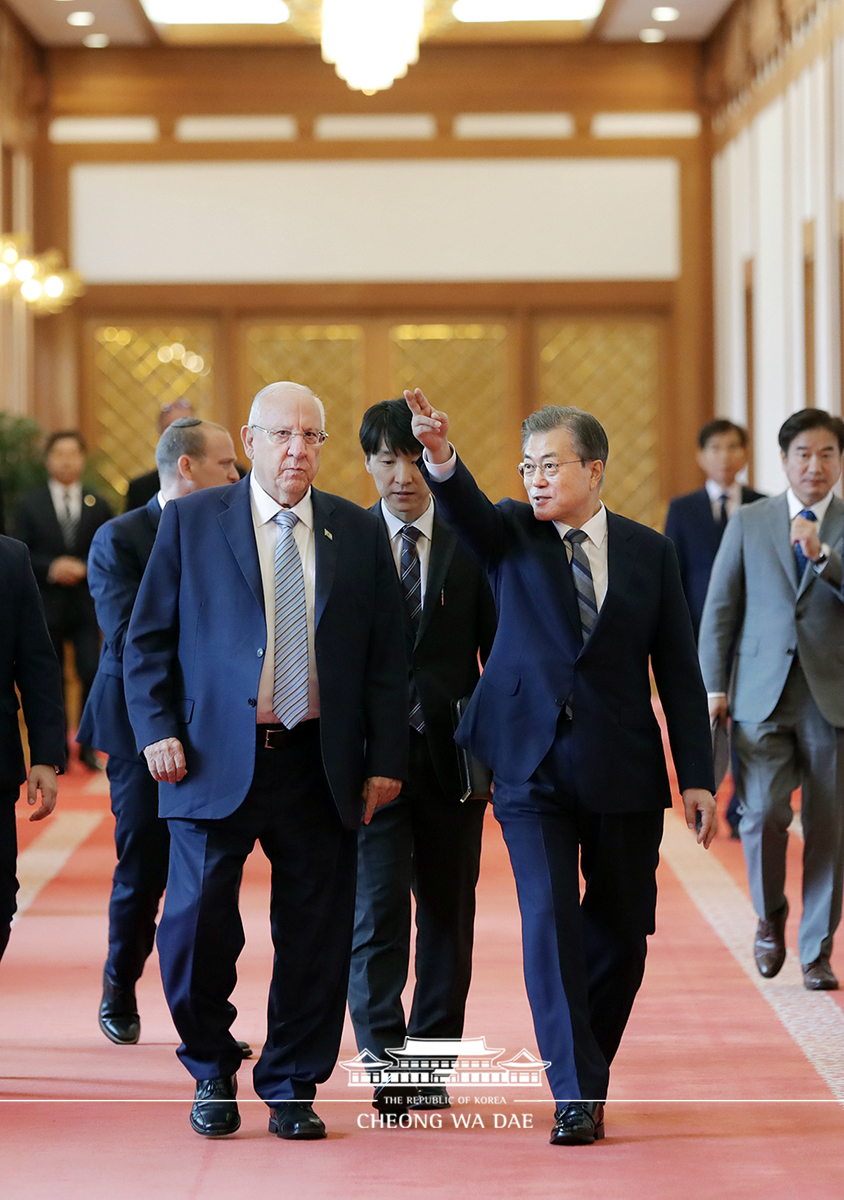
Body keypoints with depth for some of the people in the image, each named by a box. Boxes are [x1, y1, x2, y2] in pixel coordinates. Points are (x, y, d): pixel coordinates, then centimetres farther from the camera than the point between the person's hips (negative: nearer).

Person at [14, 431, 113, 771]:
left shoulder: (98, 505, 7)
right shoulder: (30, 504, 4)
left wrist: (85, 568, -12)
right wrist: (50, 568, -15)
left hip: (86, 604, 0)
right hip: (46, 604, 0)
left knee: (91, 674, -9)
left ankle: (88, 746, 4)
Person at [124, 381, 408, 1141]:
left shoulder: (360, 535, 9)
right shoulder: (190, 523, 4)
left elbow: (386, 658, 10)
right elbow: (147, 640, 5)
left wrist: (387, 760, 4)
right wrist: (157, 730, -6)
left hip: (321, 765, 2)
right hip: (217, 760, -2)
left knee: (315, 935, 3)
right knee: (197, 921, -5)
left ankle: (292, 1089, 18)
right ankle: (213, 1074, 19)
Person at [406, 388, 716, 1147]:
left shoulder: (649, 552, 5)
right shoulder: (512, 534, 3)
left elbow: (679, 672, 5)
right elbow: (467, 510, -21)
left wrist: (698, 775, 0)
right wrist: (441, 459, -43)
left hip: (623, 771, 1)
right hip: (533, 768, -1)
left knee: (621, 932, 7)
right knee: (550, 920, -11)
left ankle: (588, 1070, 28)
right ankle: (576, 1095, -7)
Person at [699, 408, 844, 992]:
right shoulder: (749, 523, 8)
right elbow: (720, 609, 9)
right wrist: (715, 687, 4)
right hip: (763, 697, 0)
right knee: (764, 814, -11)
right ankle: (770, 916, 16)